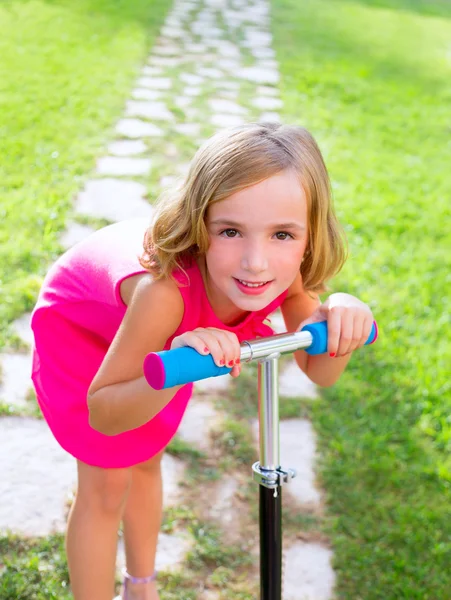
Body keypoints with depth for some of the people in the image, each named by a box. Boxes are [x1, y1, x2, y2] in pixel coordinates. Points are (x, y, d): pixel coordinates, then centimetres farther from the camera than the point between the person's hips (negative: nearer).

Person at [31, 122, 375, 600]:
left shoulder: (285, 272, -34)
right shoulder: (165, 289, -48)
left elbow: (319, 371, -19)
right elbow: (102, 414, -36)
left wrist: (338, 320, -40)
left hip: (159, 334, 5)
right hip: (81, 327, -5)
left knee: (146, 461, 22)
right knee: (105, 487, 0)